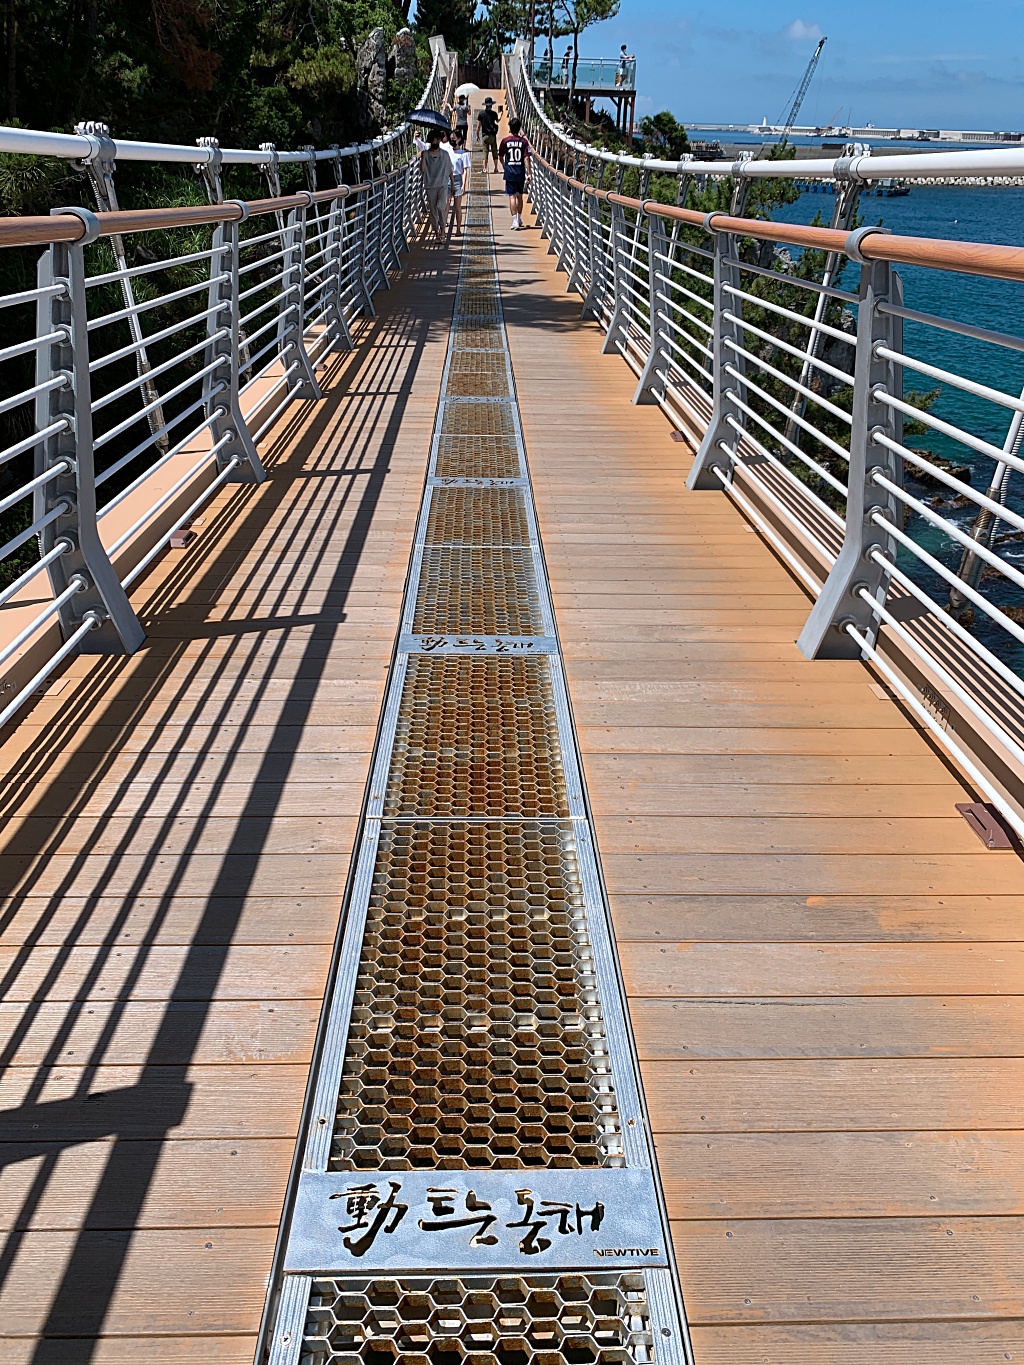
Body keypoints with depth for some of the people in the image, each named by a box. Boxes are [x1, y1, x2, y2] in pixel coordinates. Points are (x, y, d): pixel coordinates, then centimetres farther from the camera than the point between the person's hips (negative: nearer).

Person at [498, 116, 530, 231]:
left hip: (509, 173, -2)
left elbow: (501, 157, 7)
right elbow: (526, 158, -7)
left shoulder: (505, 141, -3)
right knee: (519, 196, 17)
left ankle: (515, 221, -14)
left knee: (512, 196, -3)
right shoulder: (523, 141, -3)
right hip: (520, 172, 2)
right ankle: (519, 219, 31)